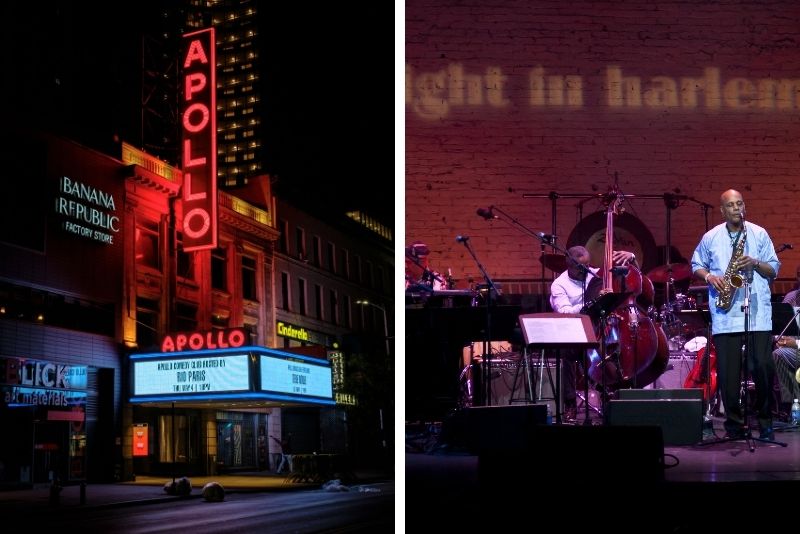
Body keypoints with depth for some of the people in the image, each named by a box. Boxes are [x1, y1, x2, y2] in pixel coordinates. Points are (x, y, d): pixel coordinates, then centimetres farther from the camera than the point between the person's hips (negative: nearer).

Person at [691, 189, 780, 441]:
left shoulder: (759, 234, 8)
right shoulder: (710, 237, 8)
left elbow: (774, 270, 10)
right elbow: (696, 265, 17)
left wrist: (755, 264, -10)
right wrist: (709, 276, -3)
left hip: (757, 313, 0)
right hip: (725, 315, 0)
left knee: (763, 368, -5)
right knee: (728, 373, 0)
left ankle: (765, 422, 11)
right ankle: (735, 424, 10)